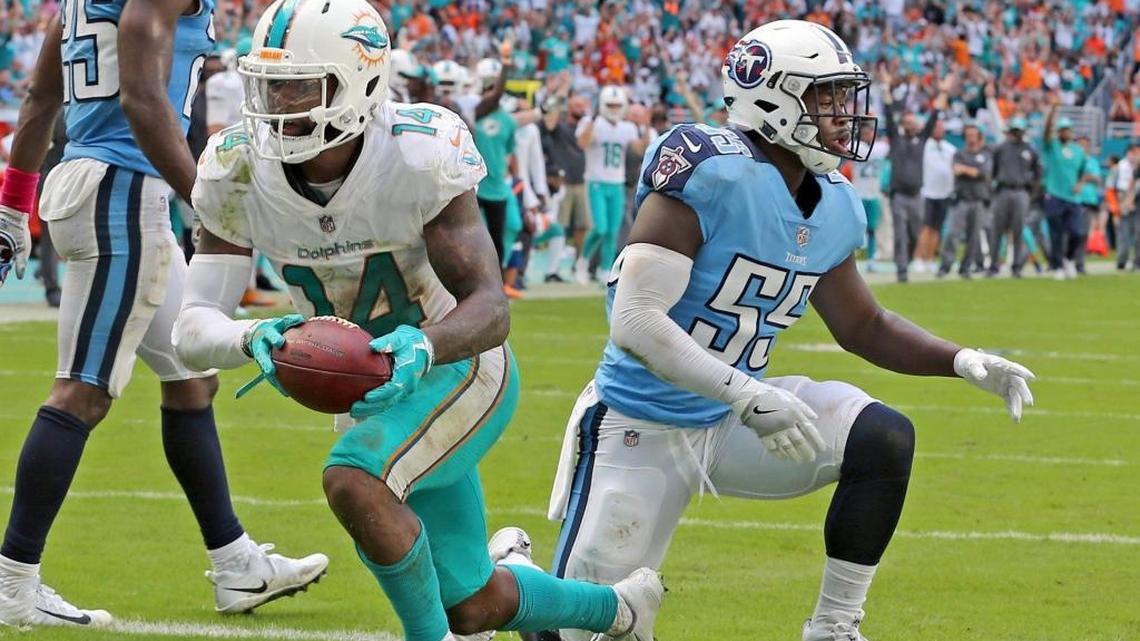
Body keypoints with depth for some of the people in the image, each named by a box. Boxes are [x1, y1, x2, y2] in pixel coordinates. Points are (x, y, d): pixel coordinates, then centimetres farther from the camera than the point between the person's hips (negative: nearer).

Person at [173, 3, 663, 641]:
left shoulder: (419, 156, -28)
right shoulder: (240, 170, -17)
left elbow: (491, 308, -31)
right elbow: (195, 329, -20)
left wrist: (422, 346, -52)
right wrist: (254, 339, -44)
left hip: (456, 367, -5)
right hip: (367, 389, 5)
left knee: (354, 480, -33)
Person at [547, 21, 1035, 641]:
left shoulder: (835, 207, -1)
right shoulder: (712, 175, -25)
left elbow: (862, 327, 16)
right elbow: (635, 321, -30)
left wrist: (962, 361, 0)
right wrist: (745, 395, -38)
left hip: (732, 420, 6)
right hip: (643, 427, -6)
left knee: (883, 437, -17)